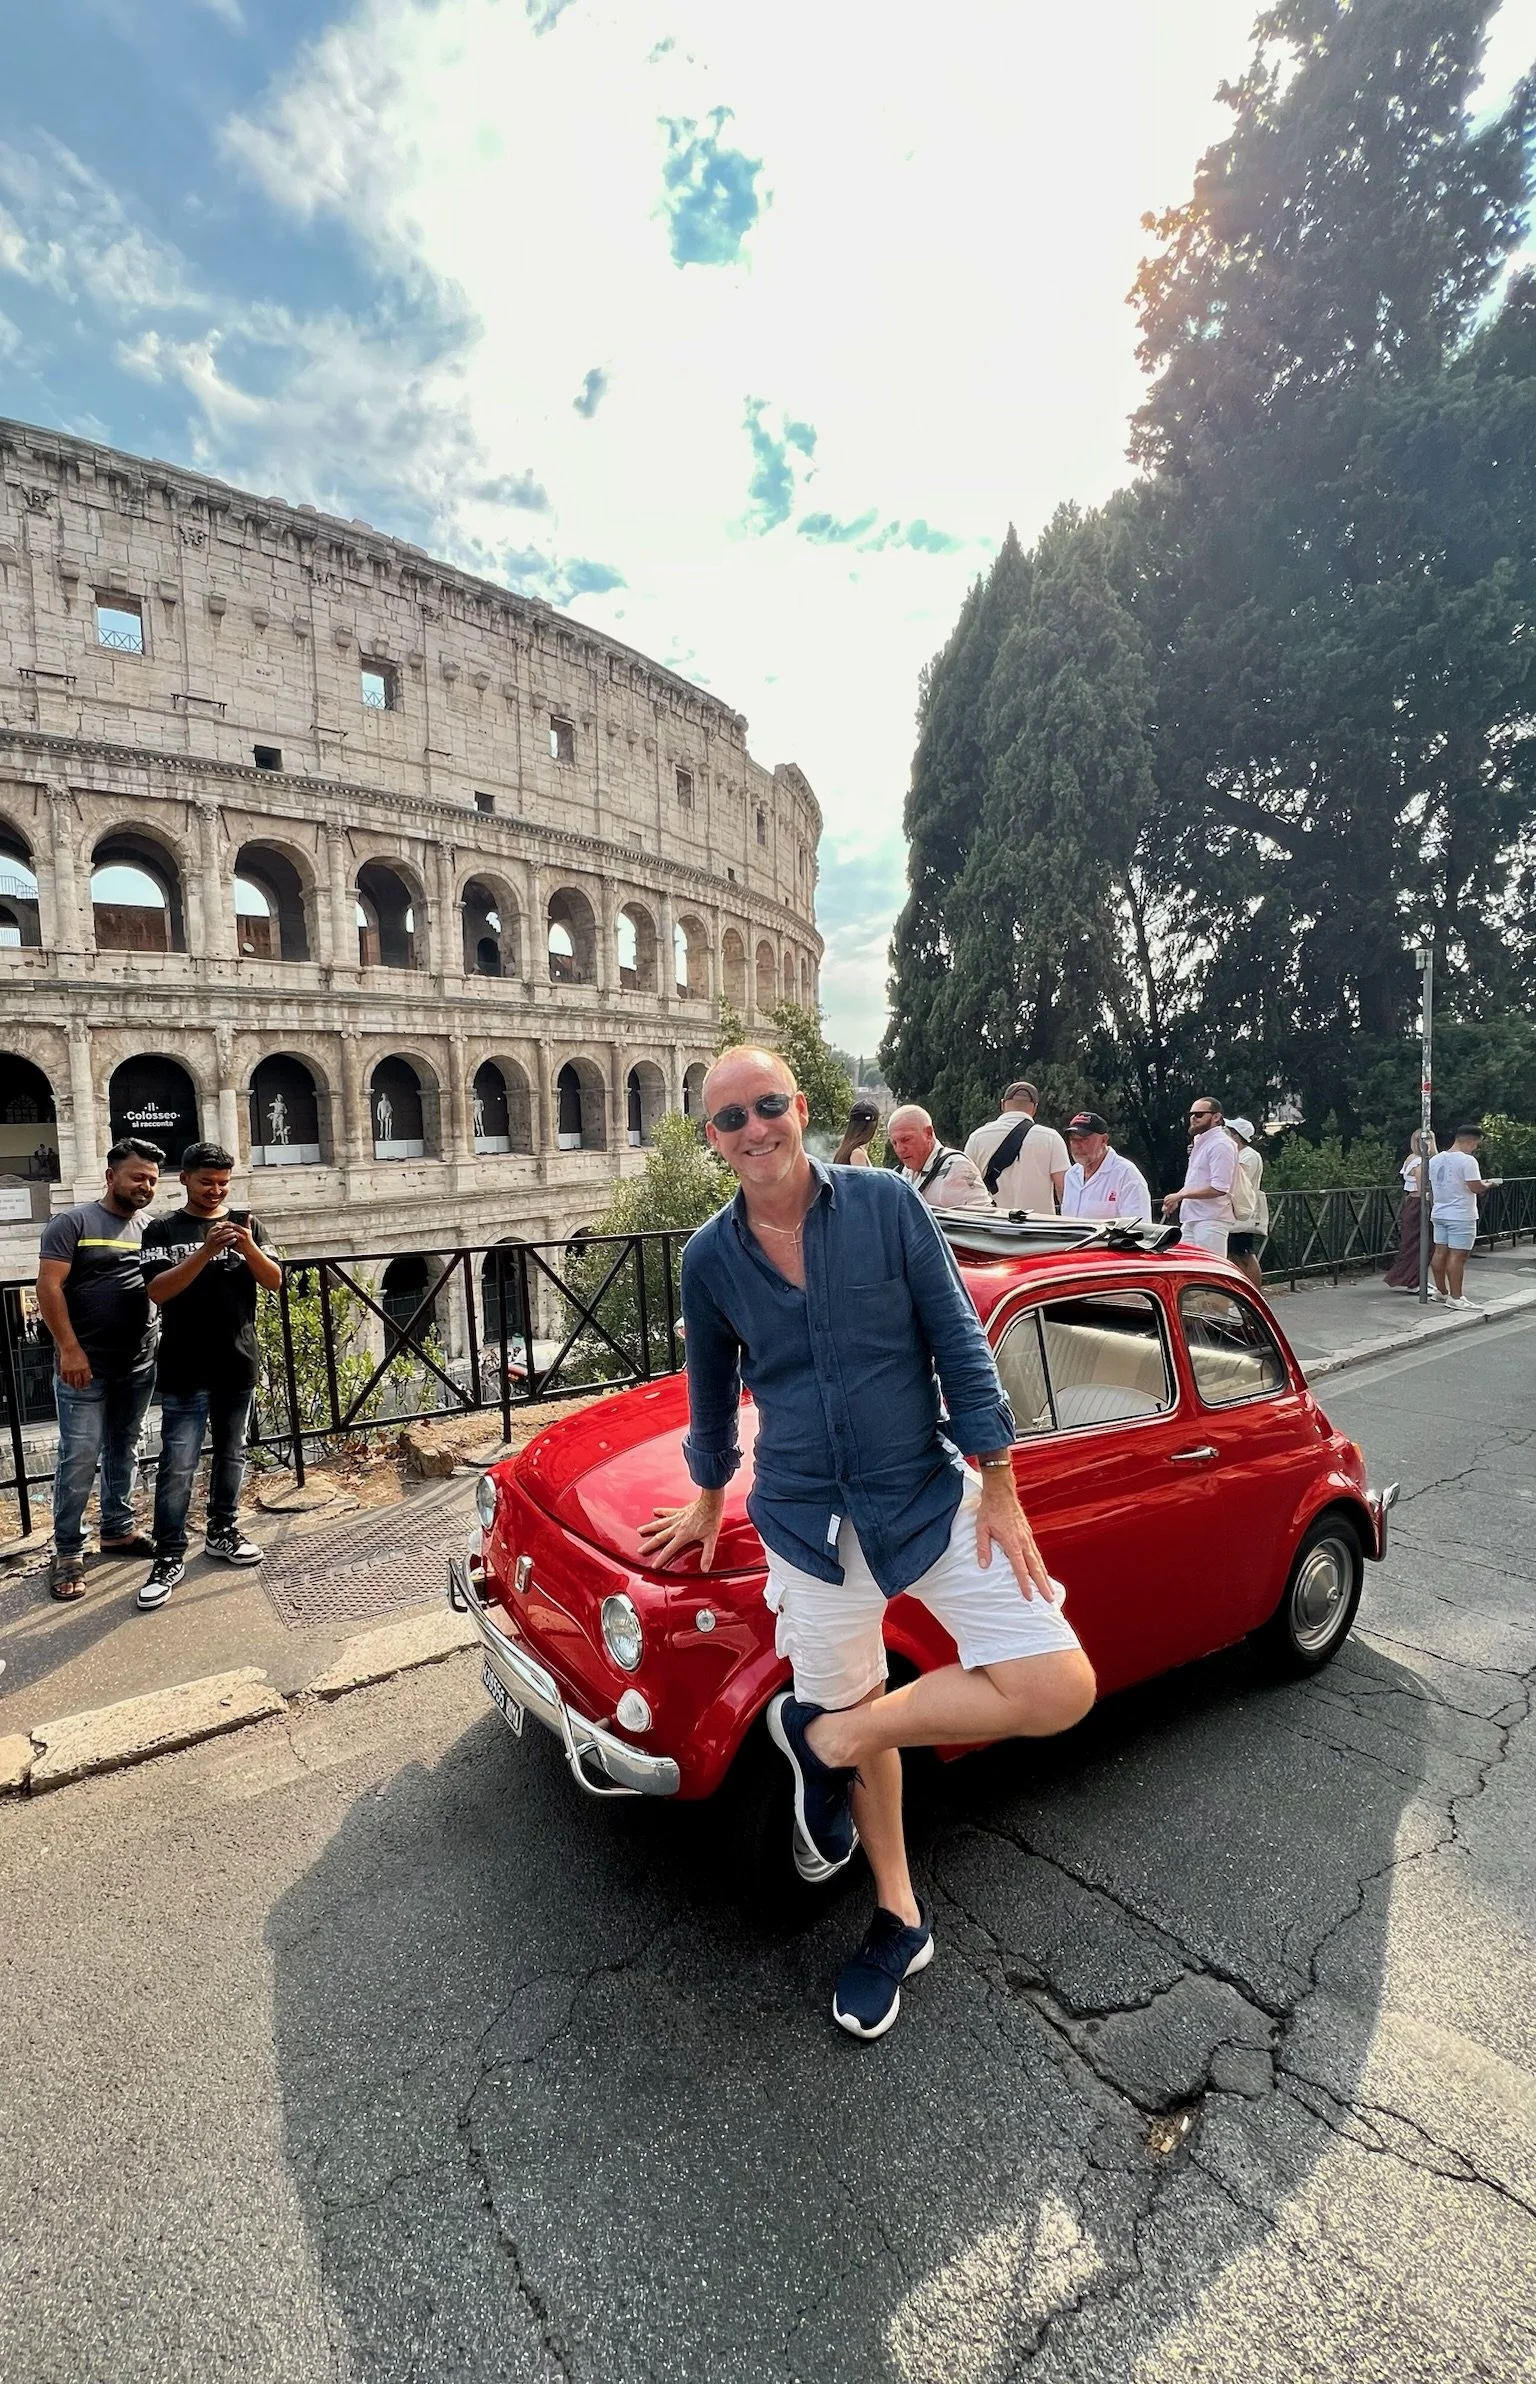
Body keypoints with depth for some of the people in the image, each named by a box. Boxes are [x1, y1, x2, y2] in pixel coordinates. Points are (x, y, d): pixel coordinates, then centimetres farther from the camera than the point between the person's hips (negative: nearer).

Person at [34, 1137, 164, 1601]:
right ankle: (67, 1552, 8)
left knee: (124, 1451, 15)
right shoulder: (73, 1222, -6)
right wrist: (69, 1348, -18)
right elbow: (49, 1287, -12)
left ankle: (118, 1530, 28)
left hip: (139, 1366, 5)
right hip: (85, 1366, -5)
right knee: (80, 1457, -2)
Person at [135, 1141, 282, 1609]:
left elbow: (274, 1281, -2)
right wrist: (207, 1250, -26)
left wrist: (249, 1248, -22)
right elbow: (158, 1292, -14)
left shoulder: (246, 1223, 5)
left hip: (238, 1364, 3)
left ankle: (222, 1531, 29)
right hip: (185, 1370, -3)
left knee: (231, 1453, 14)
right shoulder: (164, 1230, -2)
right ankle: (169, 1557, 4)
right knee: (177, 1465, -3)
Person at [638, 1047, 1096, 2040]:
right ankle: (900, 1919, 42)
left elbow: (959, 1344, -7)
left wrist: (998, 1487, -8)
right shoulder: (710, 1259, -3)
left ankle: (822, 1736, 4)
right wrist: (710, 1498, 23)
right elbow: (713, 1387, 12)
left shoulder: (888, 1203, -10)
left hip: (930, 1499, -1)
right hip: (808, 1527, 1)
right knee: (857, 1724, 15)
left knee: (1060, 1689, -12)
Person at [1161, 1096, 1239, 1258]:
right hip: (1192, 1219, 10)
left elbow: (1219, 1188, -21)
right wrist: (1176, 1200, 12)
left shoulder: (1220, 1144, -13)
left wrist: (1180, 1195, -16)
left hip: (1210, 1221, -10)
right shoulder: (1199, 1141, 17)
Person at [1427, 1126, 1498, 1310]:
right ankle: (1455, 1297, -2)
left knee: (1440, 1252, 12)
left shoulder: (1435, 1159, 8)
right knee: (1457, 1255, -4)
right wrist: (1488, 1184, 3)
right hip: (1461, 1216, -8)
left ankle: (1441, 1291, 21)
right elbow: (1475, 1187, -17)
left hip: (1439, 1214, 8)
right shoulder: (1467, 1160, -16)